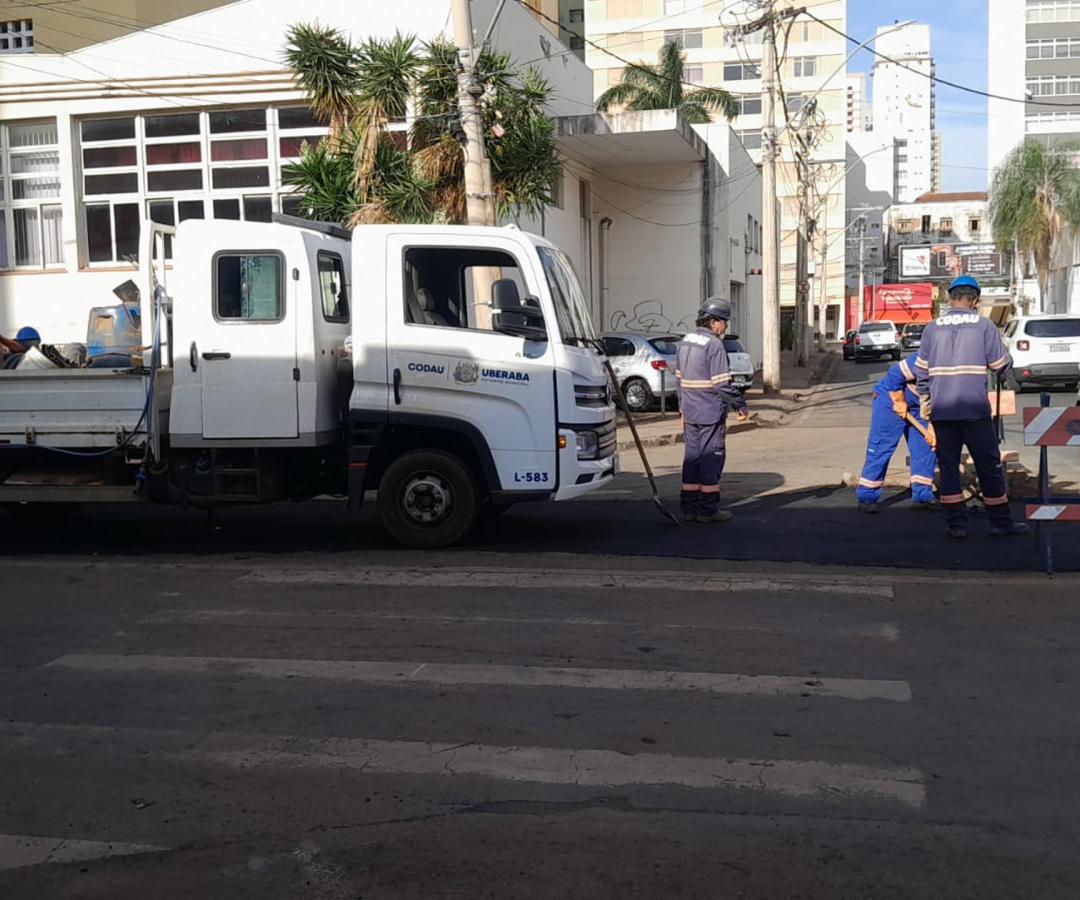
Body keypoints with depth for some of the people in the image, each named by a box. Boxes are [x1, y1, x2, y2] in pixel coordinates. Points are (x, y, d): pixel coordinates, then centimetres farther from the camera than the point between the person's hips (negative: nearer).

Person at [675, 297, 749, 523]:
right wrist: (740, 405, -8)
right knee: (712, 457, 0)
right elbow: (722, 384, -18)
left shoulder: (684, 342, 11)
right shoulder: (714, 345, -16)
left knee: (692, 456, 12)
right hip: (711, 413, -8)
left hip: (690, 412, 8)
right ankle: (708, 509, 5)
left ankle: (689, 507, 15)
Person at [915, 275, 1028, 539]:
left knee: (948, 465, 8)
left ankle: (956, 524, 7)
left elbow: (921, 370, 6)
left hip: (941, 409, 2)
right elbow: (1001, 365, 0)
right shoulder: (984, 325, -2)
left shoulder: (933, 327, 5)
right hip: (974, 408, -2)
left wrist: (924, 401, 18)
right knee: (988, 463, 7)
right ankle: (1000, 522, 14)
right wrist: (1008, 355, 23)